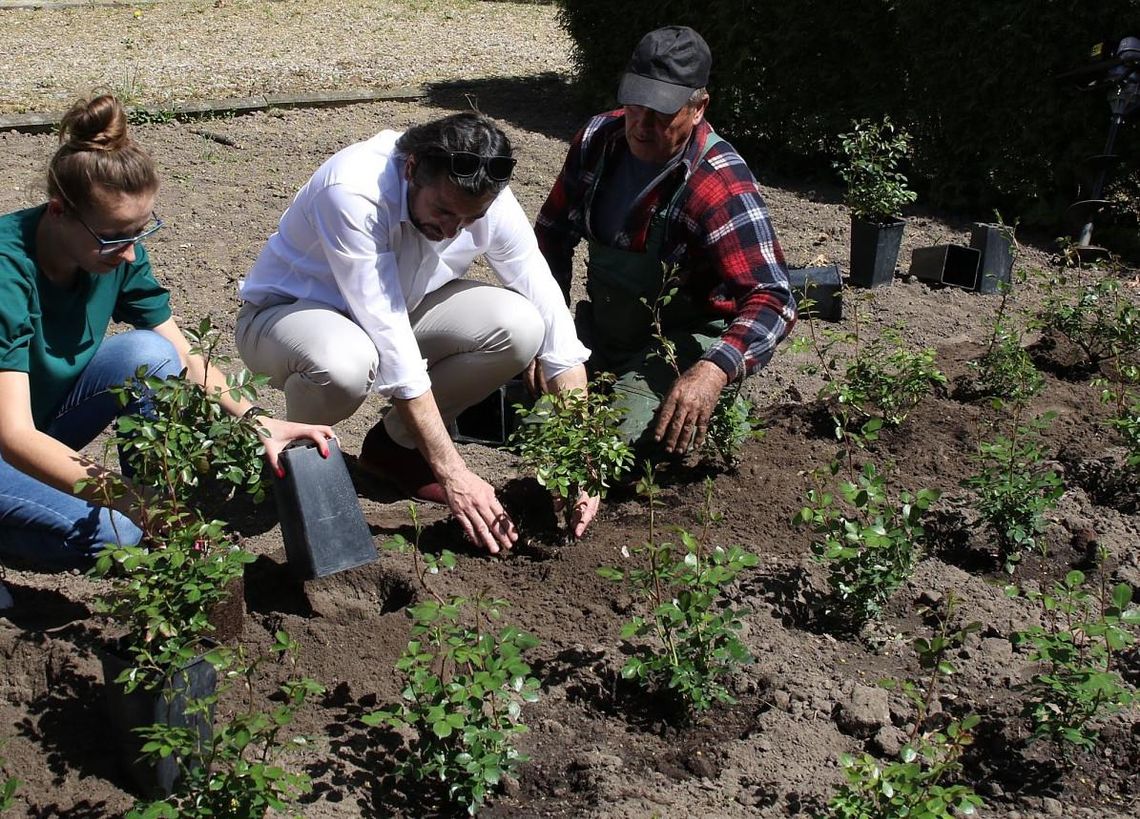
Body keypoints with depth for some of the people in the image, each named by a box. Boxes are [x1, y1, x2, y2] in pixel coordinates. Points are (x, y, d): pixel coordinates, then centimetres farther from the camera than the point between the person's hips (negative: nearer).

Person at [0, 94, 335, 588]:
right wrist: (128, 501, -49)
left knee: (150, 355, -21)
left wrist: (258, 423, -21)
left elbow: (184, 360, -5)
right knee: (108, 534, -29)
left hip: (48, 422, 6)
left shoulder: (119, 251, -12)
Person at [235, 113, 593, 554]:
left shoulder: (490, 202, -20)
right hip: (290, 312, -5)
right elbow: (389, 340, -37)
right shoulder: (352, 191, -35)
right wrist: (452, 472, -36)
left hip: (398, 307, 5)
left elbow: (553, 320, -16)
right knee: (345, 361, -41)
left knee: (519, 326, -21)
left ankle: (397, 444, 1)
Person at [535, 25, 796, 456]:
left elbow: (772, 299, -34)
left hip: (684, 343, -6)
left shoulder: (722, 184, -26)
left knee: (627, 441, -26)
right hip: (602, 332, 6)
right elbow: (552, 232, 6)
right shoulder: (598, 138, -8)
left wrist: (714, 371, -51)